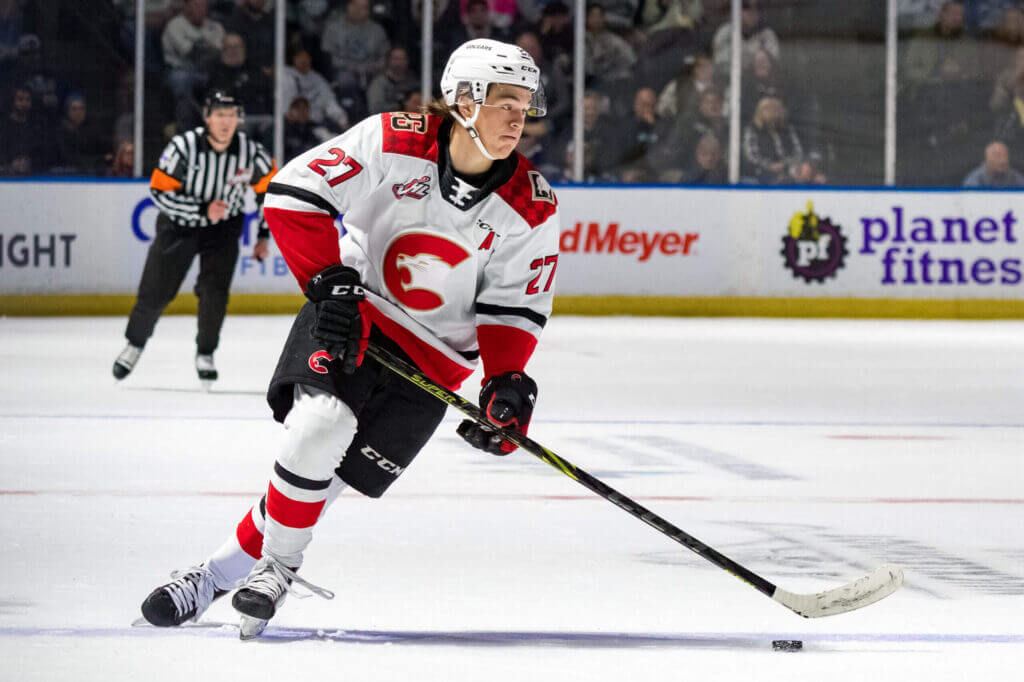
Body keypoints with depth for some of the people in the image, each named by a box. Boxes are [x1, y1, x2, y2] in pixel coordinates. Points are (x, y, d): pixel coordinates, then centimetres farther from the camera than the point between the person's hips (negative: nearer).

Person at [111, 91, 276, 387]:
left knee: (214, 292, -13)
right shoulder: (184, 146, -25)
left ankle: (205, 354, 7)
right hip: (178, 225, -1)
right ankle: (135, 343, 25)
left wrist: (264, 236, 1)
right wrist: (203, 210, -31)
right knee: (155, 292, 0)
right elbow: (160, 192, -22)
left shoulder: (250, 151, -16)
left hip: (223, 229, 1)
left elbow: (270, 188, 0)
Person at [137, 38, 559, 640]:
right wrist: (327, 282, -21)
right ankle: (279, 564, -6)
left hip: (433, 352, 1)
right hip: (351, 312, -1)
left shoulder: (531, 207, -11)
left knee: (333, 475, -10)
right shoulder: (392, 142, -16)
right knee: (318, 421, -26)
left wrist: (508, 381, -17)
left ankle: (231, 567, 4)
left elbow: (515, 306, -2)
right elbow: (294, 193, -14)